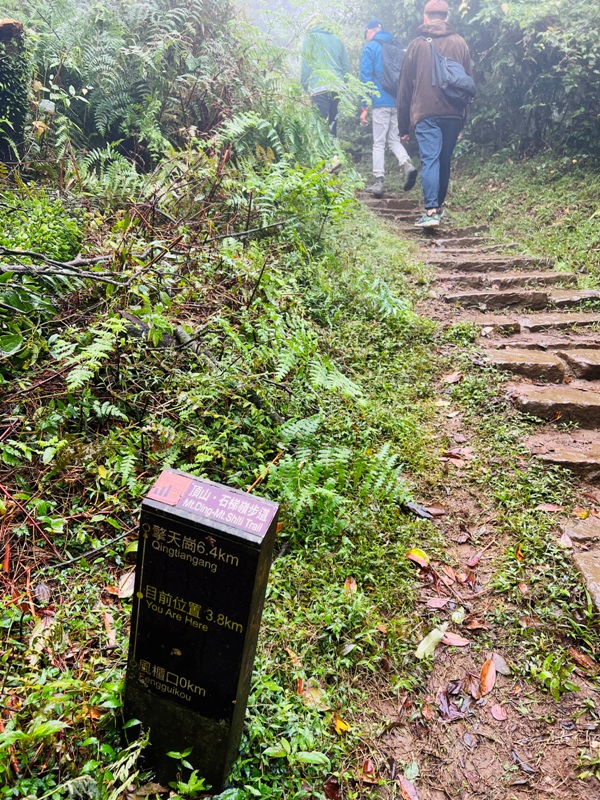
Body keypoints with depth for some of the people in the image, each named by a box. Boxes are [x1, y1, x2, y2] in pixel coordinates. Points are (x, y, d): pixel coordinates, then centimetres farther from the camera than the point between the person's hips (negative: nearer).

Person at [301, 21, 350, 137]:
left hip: (319, 87, -5)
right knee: (332, 124, 7)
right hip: (337, 87, 5)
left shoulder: (310, 38, 9)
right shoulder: (338, 40, 22)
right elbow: (346, 66, 18)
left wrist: (305, 86, 4)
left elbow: (305, 65, 1)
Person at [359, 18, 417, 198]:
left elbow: (366, 77, -5)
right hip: (399, 102, 5)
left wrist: (364, 107, -5)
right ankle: (407, 165, -12)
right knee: (394, 139, 14)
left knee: (378, 144, 0)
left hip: (381, 102, -5)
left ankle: (378, 183, -3)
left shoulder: (370, 47, 0)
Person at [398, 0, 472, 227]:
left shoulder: (417, 44, 6)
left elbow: (405, 88, 6)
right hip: (453, 114, 3)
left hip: (426, 114, -3)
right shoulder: (460, 43, 12)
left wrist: (403, 126, 12)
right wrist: (462, 122, 21)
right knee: (445, 161, 14)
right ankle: (439, 206, 24)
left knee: (429, 160, -9)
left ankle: (431, 211, -22)